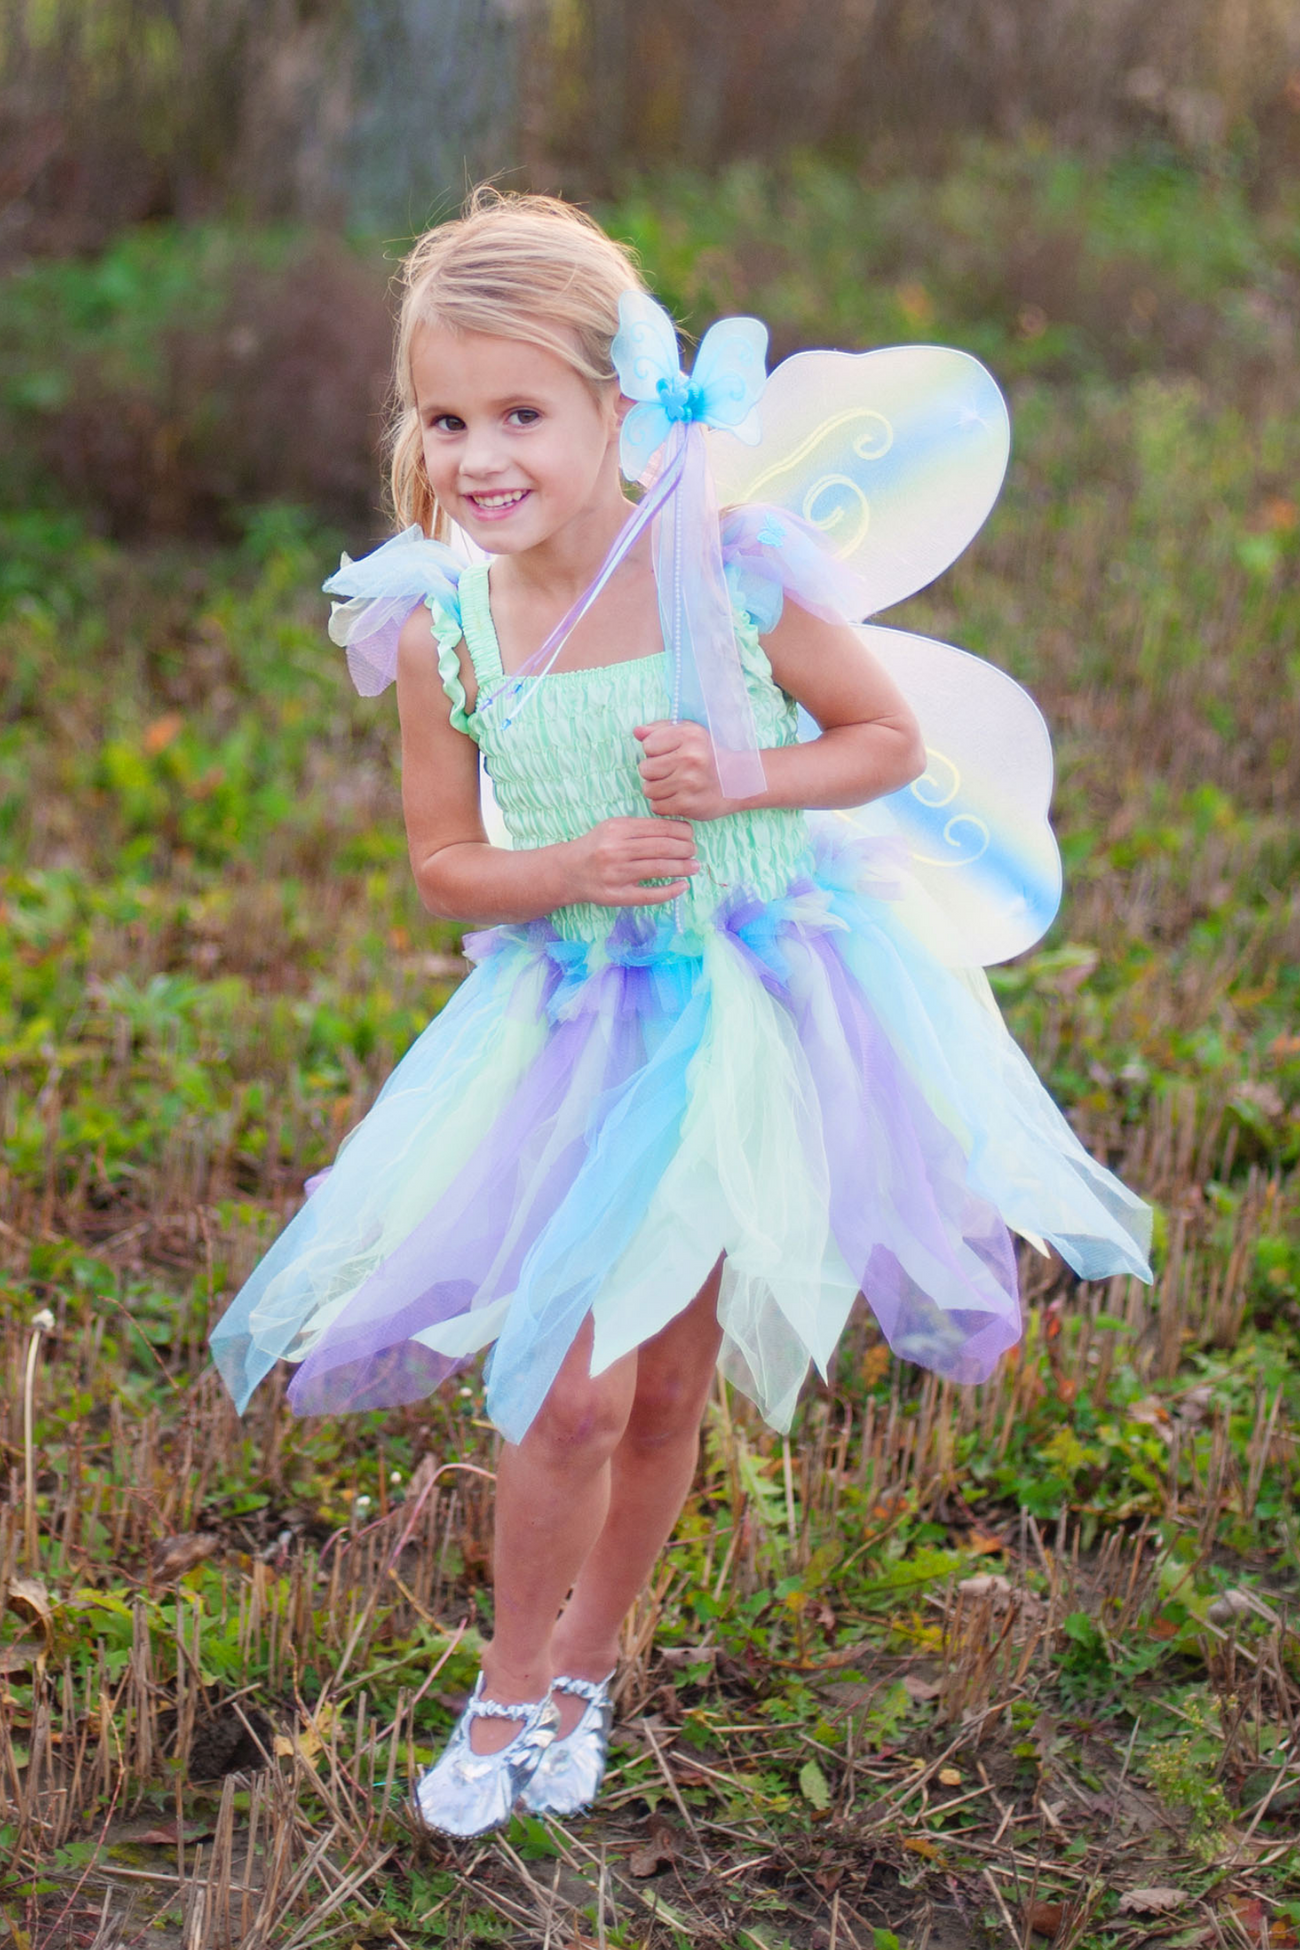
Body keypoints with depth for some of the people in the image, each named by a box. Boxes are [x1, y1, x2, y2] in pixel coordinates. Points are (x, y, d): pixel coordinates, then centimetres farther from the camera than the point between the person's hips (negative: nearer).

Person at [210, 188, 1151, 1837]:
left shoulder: (735, 573, -15)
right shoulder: (440, 631, -11)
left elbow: (890, 738, -2)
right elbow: (442, 866, 0)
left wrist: (747, 780, -20)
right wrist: (571, 867, -19)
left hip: (756, 1016, 0)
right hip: (577, 1035, 0)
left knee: (674, 1386, 11)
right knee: (572, 1394, -5)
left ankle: (586, 1670, 35)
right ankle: (509, 1685, 22)